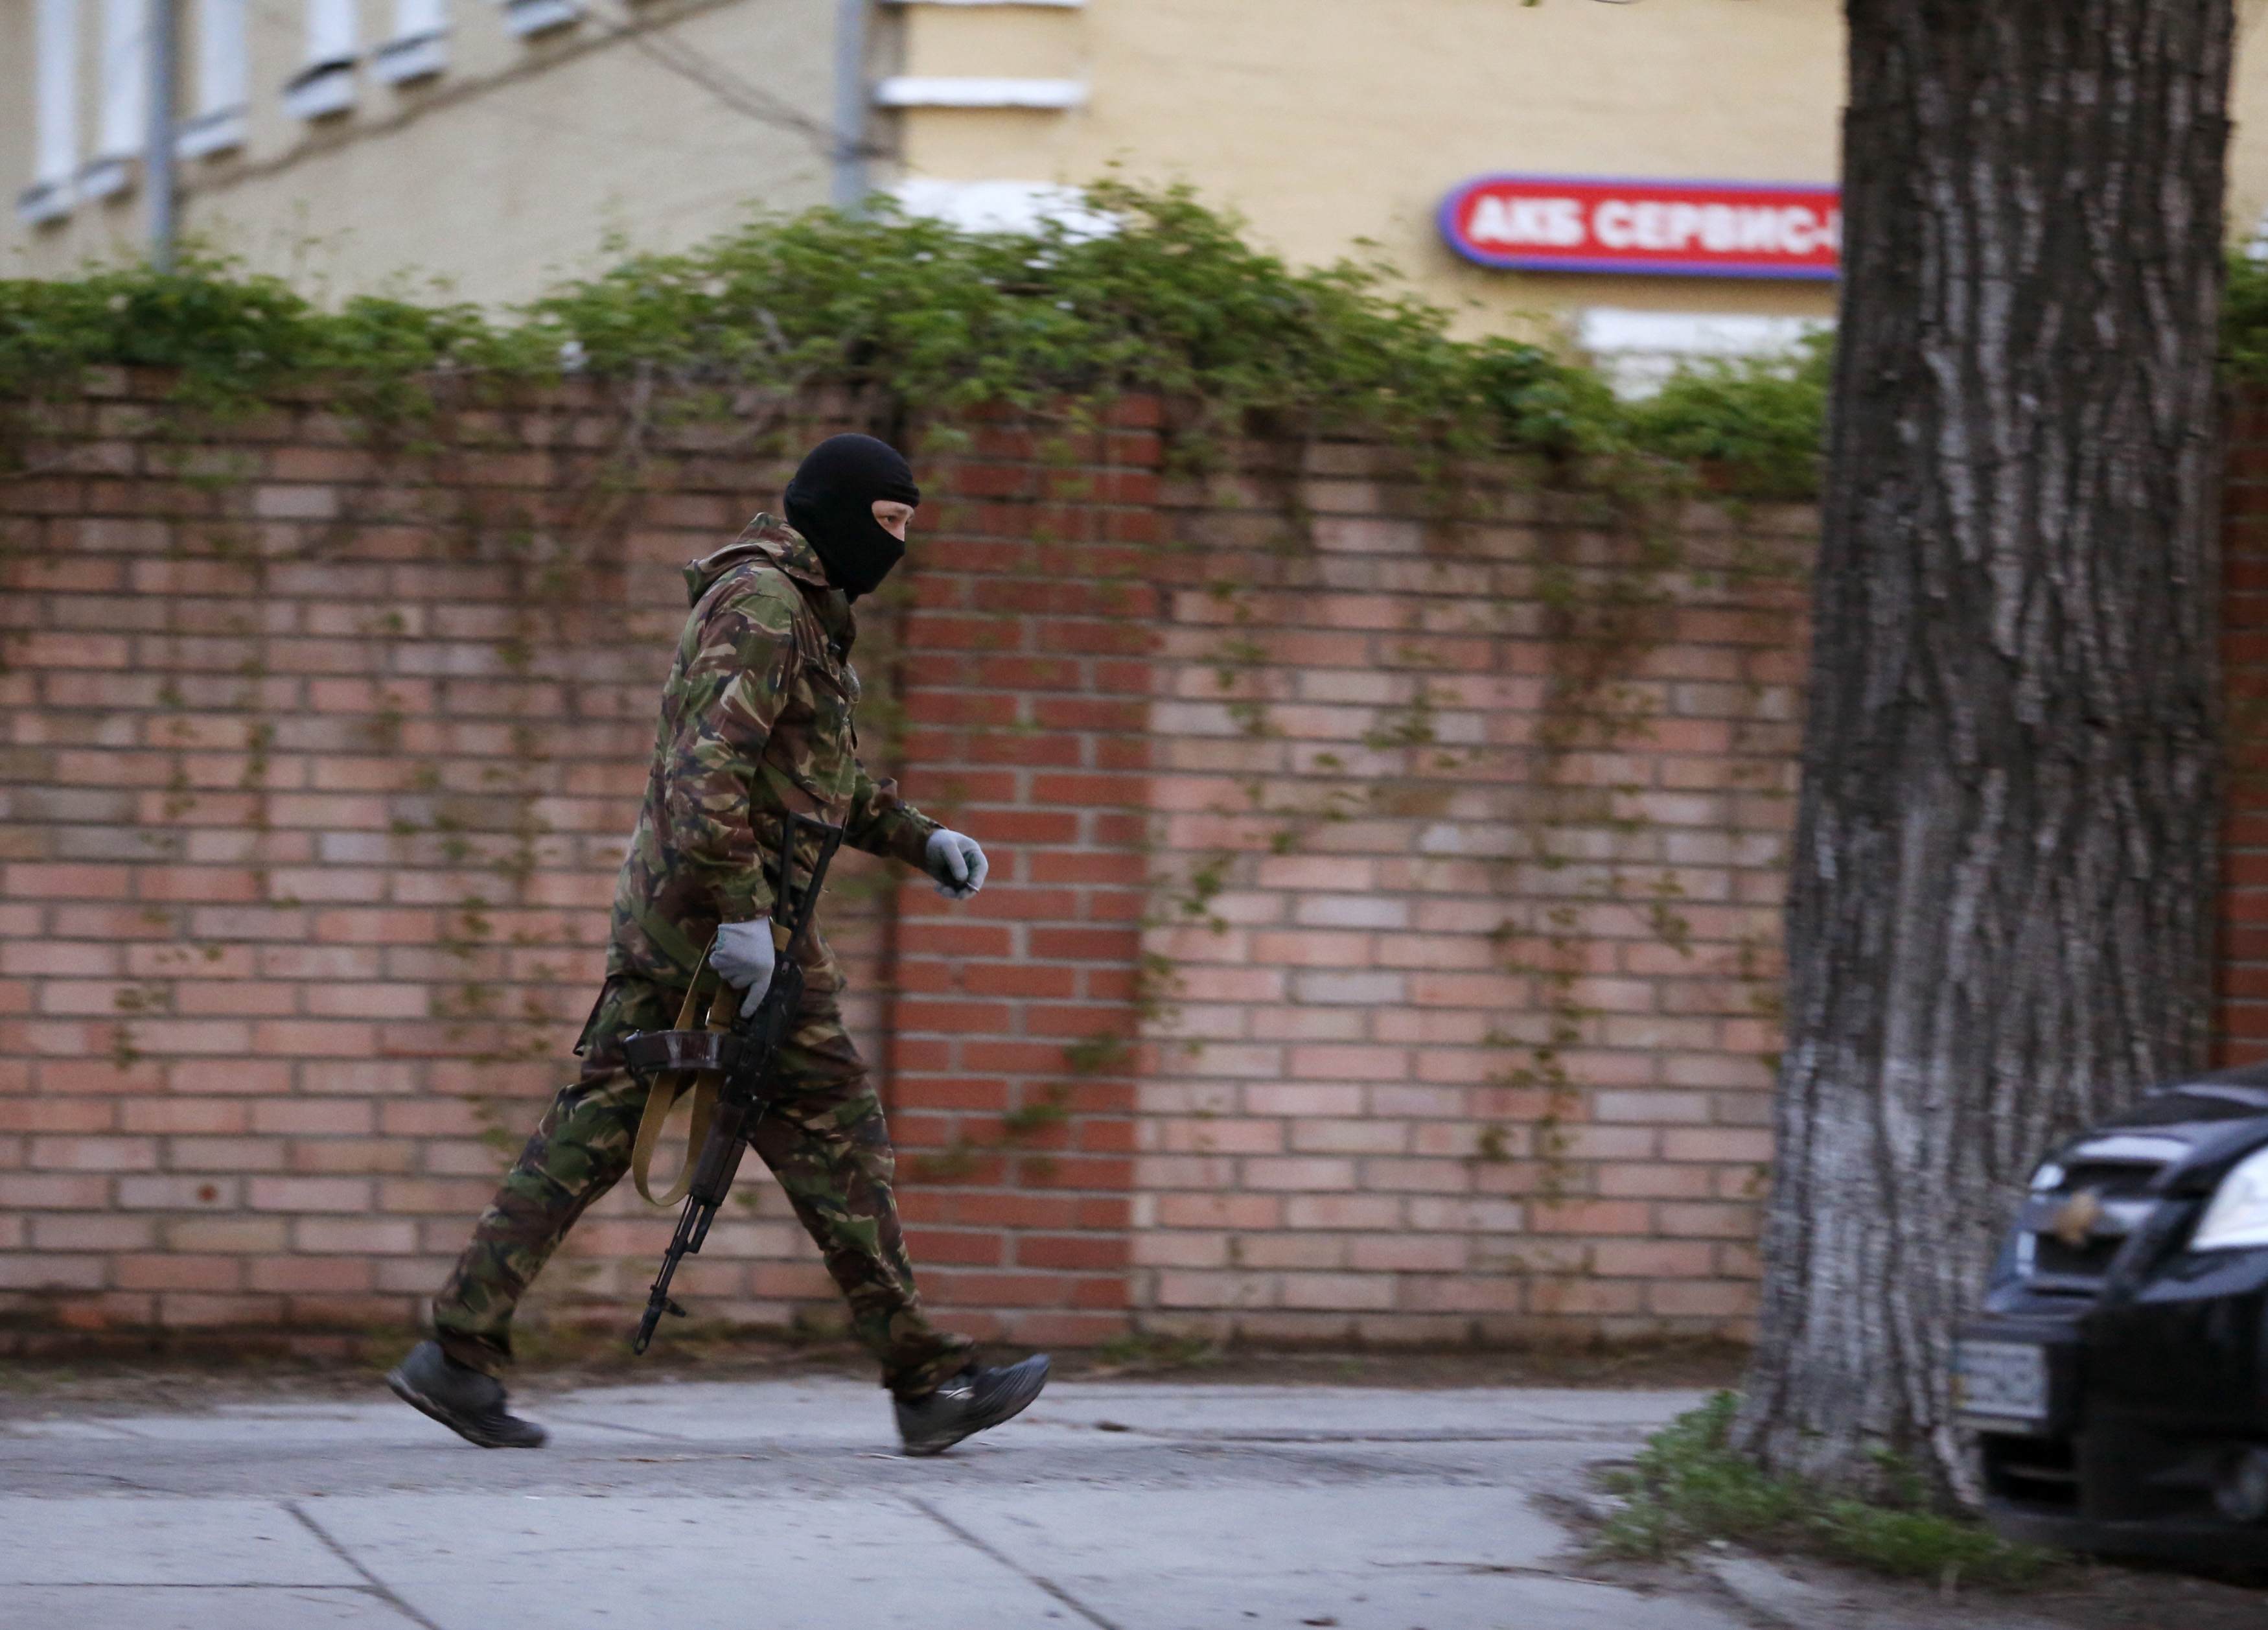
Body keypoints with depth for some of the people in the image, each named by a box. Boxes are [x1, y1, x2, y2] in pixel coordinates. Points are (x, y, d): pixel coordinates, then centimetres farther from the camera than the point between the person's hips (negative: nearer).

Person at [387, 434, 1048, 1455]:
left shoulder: (802, 610, 22)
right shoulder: (761, 603, -13)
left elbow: (829, 777, 31)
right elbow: (711, 761, -23)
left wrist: (919, 839, 18)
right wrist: (741, 912, -26)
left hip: (660, 915, 10)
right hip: (719, 913, -10)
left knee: (591, 1134, 6)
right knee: (834, 1136, -5)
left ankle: (460, 1350, 1)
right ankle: (928, 1383, 0)